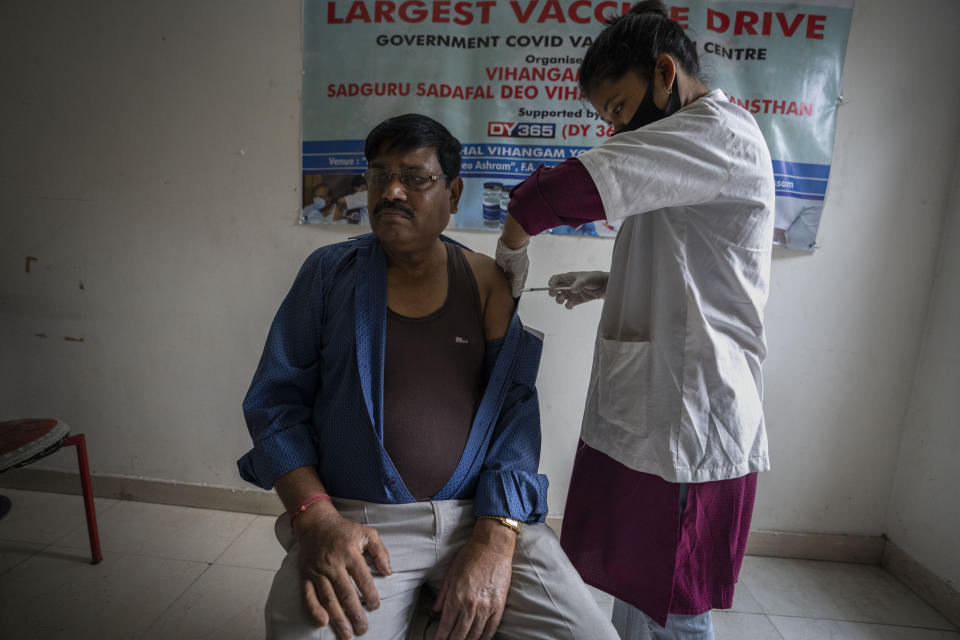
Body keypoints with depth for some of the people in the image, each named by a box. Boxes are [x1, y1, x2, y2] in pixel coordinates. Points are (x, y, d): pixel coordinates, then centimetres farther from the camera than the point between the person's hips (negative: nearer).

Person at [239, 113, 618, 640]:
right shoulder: (329, 272, 5)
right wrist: (315, 517, -13)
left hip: (482, 514, 2)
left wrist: (496, 537, -14)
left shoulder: (486, 282, 5)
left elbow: (515, 407, -1)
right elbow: (277, 400, 3)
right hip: (356, 521, 0)